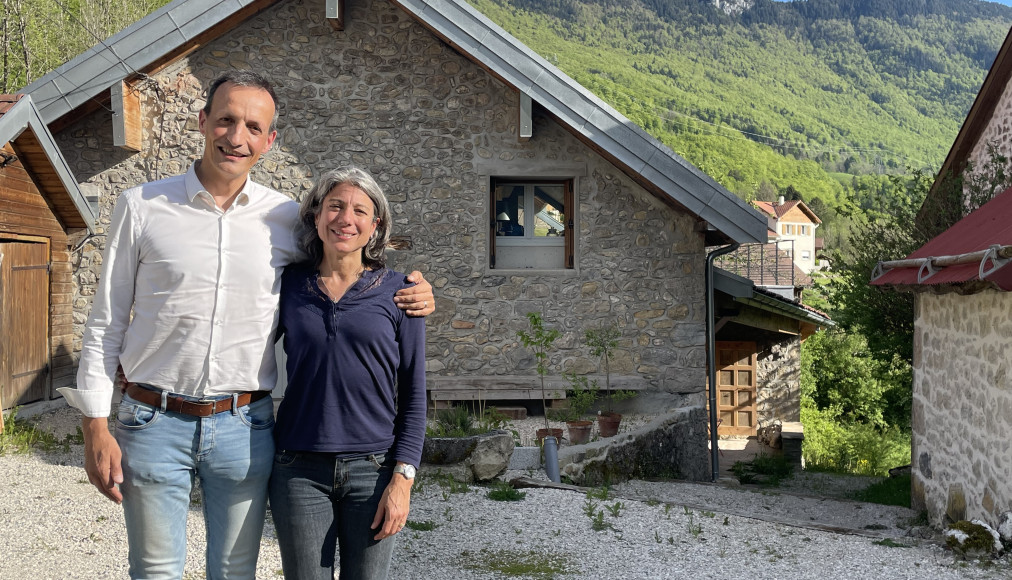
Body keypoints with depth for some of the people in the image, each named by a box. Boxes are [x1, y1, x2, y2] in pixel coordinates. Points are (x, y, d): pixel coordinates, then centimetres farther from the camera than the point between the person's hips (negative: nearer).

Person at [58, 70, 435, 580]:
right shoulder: (142, 206, -1)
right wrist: (96, 427, -2)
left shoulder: (287, 218, 2)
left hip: (245, 427, 1)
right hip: (154, 423, -1)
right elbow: (106, 322, 2)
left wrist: (407, 294, -3)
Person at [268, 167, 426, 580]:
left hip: (373, 470, -1)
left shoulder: (396, 291, 0)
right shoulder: (289, 285, 5)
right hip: (300, 471, 1)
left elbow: (413, 395, 1)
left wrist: (402, 478, -6)